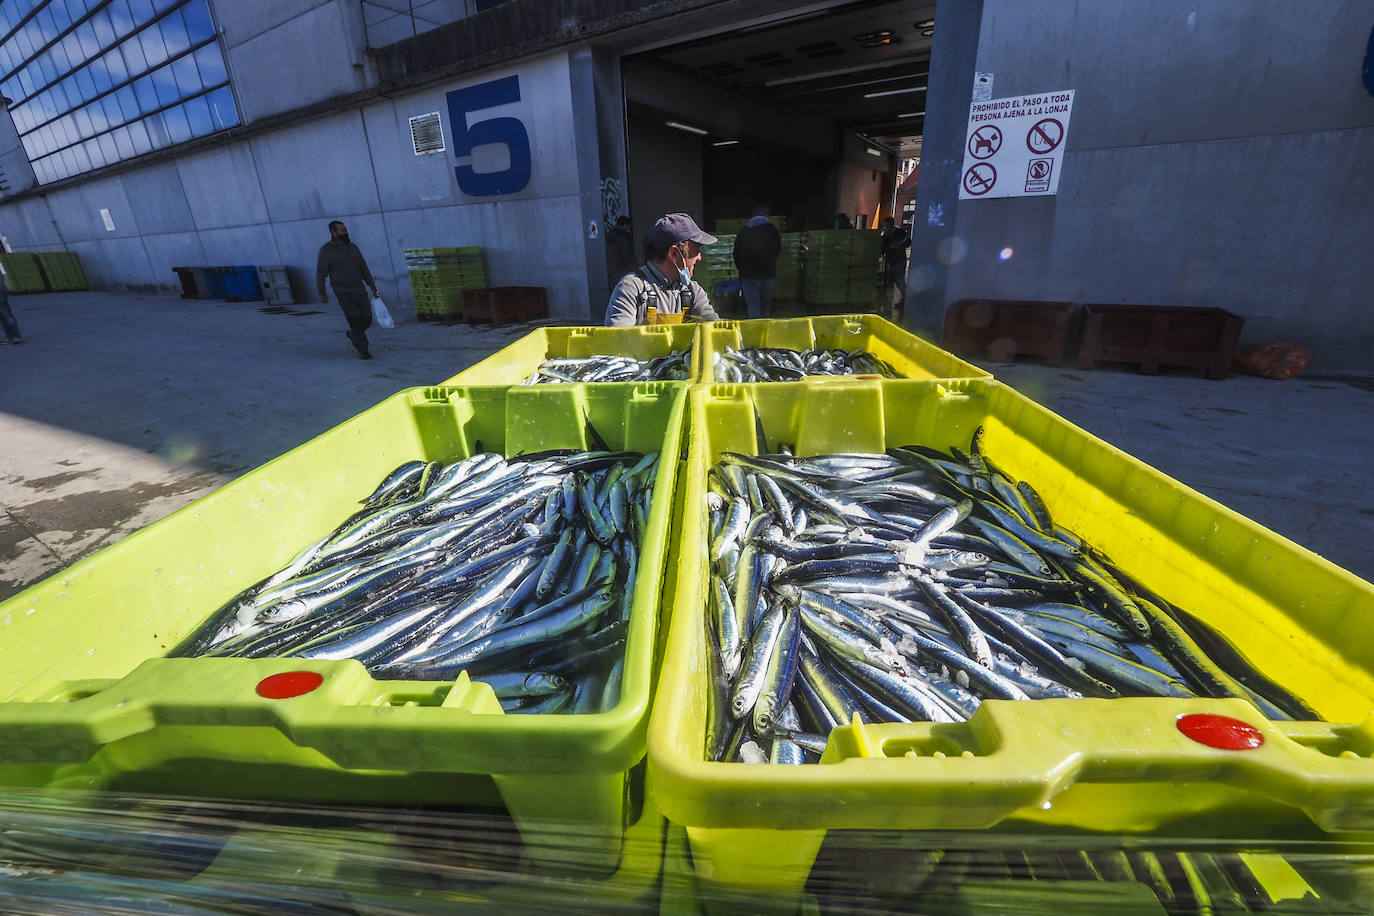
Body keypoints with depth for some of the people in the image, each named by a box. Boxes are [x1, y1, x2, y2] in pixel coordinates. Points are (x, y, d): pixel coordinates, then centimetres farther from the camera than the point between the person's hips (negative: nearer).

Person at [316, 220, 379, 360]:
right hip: (343, 292, -5)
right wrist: (322, 294, -1)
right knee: (355, 319, -19)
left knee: (366, 319, 1)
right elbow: (320, 273, -3)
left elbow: (364, 269, 11)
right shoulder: (326, 250, -8)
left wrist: (373, 287, 6)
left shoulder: (353, 247, 6)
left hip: (359, 291, 5)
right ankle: (362, 349, -4)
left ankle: (352, 334, 33)